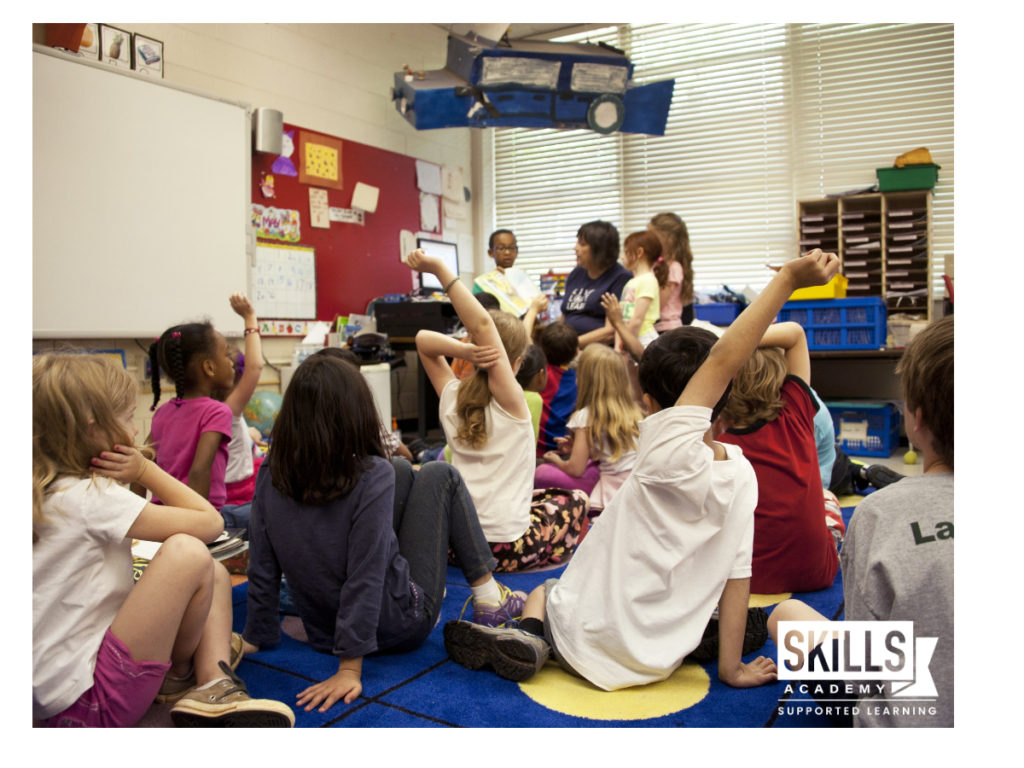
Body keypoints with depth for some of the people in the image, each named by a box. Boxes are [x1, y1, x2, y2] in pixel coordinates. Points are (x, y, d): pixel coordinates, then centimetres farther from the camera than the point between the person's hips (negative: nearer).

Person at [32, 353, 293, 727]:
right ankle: (179, 673, 3)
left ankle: (214, 689, -9)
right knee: (187, 552, -24)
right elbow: (210, 523, -20)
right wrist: (145, 470, -11)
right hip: (88, 704, -10)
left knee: (215, 574, 10)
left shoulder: (52, 492, 8)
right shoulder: (87, 497, -21)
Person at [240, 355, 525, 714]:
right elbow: (365, 580, -27)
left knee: (403, 472, 15)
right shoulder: (372, 475, -26)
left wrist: (256, 637, 6)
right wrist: (349, 670, -21)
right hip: (399, 626, -5)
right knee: (440, 475, 7)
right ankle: (488, 597, 14)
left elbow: (262, 569, -6)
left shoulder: (270, 474, -12)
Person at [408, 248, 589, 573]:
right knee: (574, 500, 23)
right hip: (505, 547, -5)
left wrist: (465, 351, -14)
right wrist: (439, 269, -30)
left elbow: (423, 339, 5)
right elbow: (482, 325, -26)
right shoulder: (510, 400, -16)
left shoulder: (451, 397, -2)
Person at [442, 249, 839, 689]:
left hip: (589, 642, -4)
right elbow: (737, 575, -8)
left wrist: (787, 280, -29)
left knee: (542, 590, 27)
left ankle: (529, 635, 0)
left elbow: (721, 360, -30)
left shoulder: (668, 454, -27)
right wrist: (732, 668, 1)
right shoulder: (742, 476, -11)